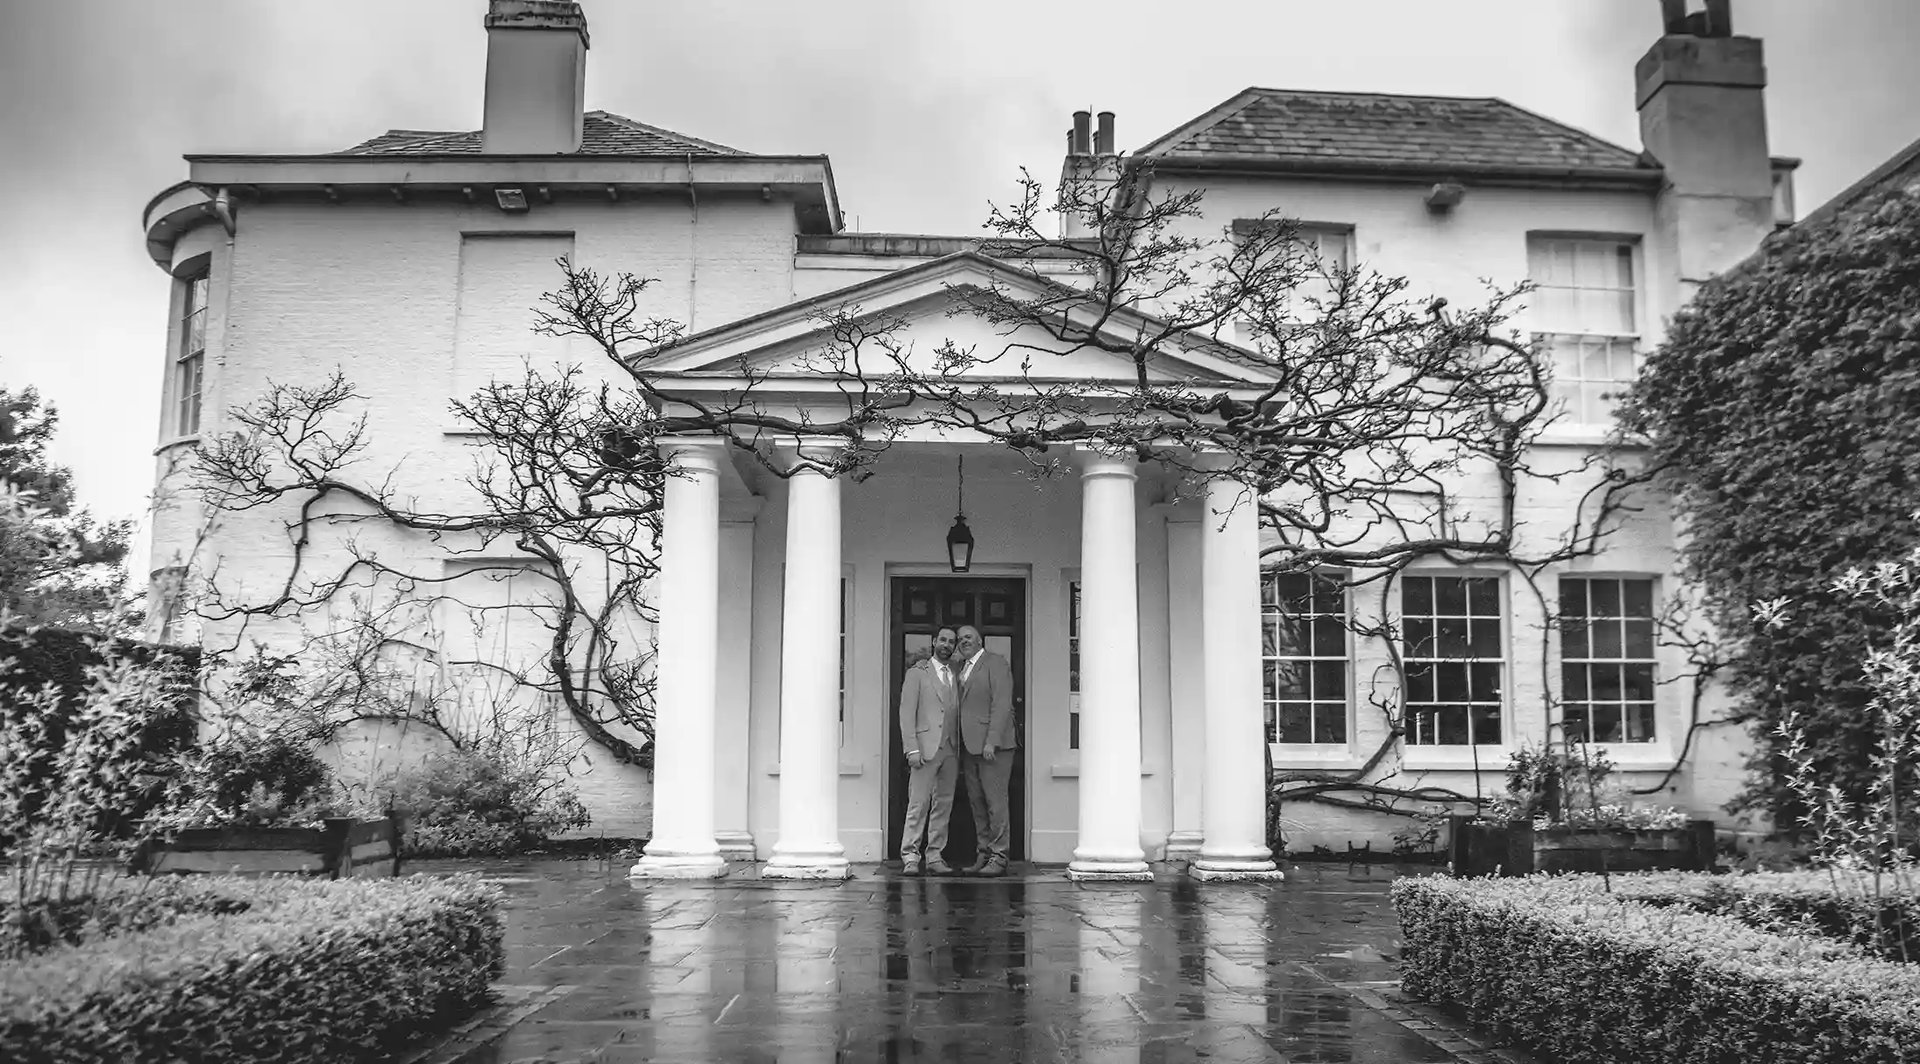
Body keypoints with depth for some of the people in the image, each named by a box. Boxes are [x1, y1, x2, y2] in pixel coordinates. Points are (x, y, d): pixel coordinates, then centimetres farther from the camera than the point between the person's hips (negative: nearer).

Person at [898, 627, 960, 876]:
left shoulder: (956, 675, 16)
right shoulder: (918, 672, 2)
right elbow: (906, 713, -4)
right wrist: (912, 749, -12)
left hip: (950, 749, 5)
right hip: (926, 747, -5)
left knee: (944, 805, 5)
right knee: (918, 804, -7)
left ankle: (935, 857, 10)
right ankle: (910, 856, -2)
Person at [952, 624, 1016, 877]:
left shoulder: (995, 663, -5)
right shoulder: (961, 668, 20)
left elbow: (1002, 704, -12)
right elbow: (960, 702, 10)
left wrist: (991, 741, -18)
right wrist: (955, 663, 8)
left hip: (993, 746, -8)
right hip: (969, 747, 8)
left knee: (995, 802, -5)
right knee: (977, 804, 9)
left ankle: (999, 858, -2)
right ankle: (984, 855, 14)